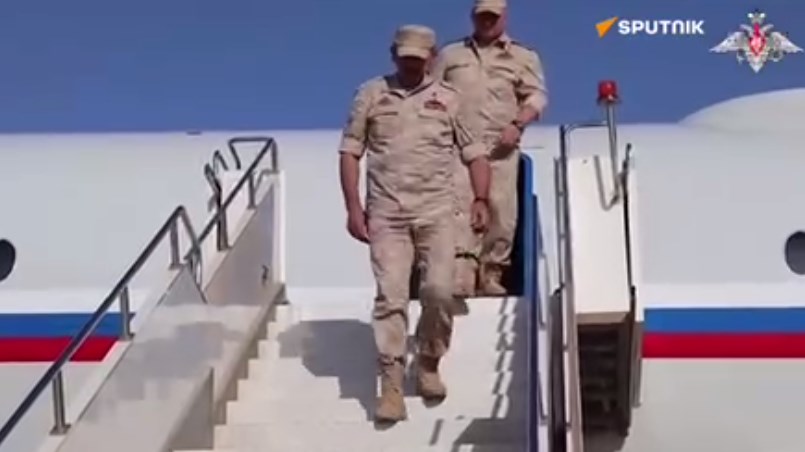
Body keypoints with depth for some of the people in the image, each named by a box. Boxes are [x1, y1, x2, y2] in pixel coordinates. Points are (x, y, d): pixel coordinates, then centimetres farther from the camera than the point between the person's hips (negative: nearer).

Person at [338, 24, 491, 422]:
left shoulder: (448, 98, 9)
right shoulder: (371, 94, 7)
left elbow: (474, 153, 10)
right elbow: (350, 152, 5)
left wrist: (481, 200, -3)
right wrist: (353, 207, -2)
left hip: (436, 211, 1)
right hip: (386, 212, -1)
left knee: (439, 290, -7)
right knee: (391, 294, -7)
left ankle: (428, 365, 17)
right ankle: (391, 384, -6)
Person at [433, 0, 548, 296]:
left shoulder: (523, 57, 16)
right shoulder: (450, 54, 21)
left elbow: (537, 96, 7)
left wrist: (517, 124, -10)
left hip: (501, 146, 1)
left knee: (501, 211, -4)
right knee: (459, 205, -17)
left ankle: (491, 274, 6)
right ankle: (461, 275, -26)